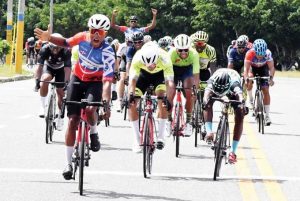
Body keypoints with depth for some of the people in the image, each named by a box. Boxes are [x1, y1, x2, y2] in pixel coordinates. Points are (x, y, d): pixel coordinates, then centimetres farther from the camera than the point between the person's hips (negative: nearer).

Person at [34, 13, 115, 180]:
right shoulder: (83, 37, -17)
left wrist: (106, 103, -45)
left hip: (95, 82, -3)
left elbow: (107, 80, -34)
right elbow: (66, 43, 4)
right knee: (72, 120, -3)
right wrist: (48, 38, -12)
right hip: (77, 79, 3)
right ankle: (69, 163, 4)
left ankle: (94, 133, 2)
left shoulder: (107, 52, -28)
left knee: (90, 109, -33)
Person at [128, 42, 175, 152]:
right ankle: (136, 139, -4)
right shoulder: (137, 58, -36)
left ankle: (161, 137, -13)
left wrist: (169, 100, -56)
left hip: (160, 74, -1)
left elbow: (170, 82, -42)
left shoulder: (164, 59, -39)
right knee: (131, 104, -14)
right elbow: (132, 79, -38)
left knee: (162, 100, -25)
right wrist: (131, 94, -55)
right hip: (143, 74, 1)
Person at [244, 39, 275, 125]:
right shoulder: (250, 54, -37)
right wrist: (246, 79, -55)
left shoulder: (268, 53, -35)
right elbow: (246, 68, -39)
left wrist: (271, 77, -51)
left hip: (263, 68, -1)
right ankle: (250, 98, 3)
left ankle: (267, 115, -7)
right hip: (252, 67, 1)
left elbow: (271, 68, -33)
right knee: (249, 81, -26)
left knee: (265, 90, -10)